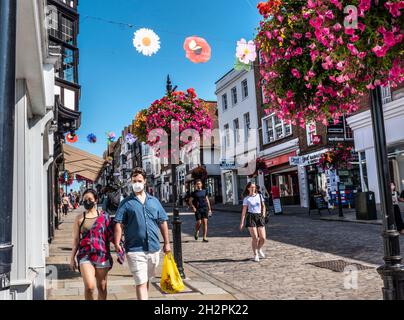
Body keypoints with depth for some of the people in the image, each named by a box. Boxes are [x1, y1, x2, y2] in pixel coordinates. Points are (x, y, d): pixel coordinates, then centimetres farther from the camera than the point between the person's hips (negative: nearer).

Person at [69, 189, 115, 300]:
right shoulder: (79, 218, 5)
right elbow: (76, 239, 9)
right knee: (89, 286, -15)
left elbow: (111, 235, 4)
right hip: (85, 256, 0)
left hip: (102, 255, 1)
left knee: (102, 287, 9)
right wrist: (72, 258, 8)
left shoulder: (104, 216, 3)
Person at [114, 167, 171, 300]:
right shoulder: (126, 203, 1)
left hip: (154, 248, 4)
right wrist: (117, 244, -16)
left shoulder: (154, 201, 11)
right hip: (135, 249, -4)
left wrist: (167, 243, 10)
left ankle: (143, 297, 40)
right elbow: (118, 224, -5)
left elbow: (163, 222, 13)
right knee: (141, 283, -6)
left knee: (147, 279, 21)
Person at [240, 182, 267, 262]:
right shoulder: (246, 199, 1)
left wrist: (263, 214, 6)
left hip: (259, 216, 3)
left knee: (263, 237, -2)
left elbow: (263, 206, 20)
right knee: (255, 237, -8)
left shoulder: (259, 196, 9)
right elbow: (244, 211, 0)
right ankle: (255, 255, 10)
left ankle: (259, 250, 29)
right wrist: (242, 222, -5)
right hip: (251, 217, -3)